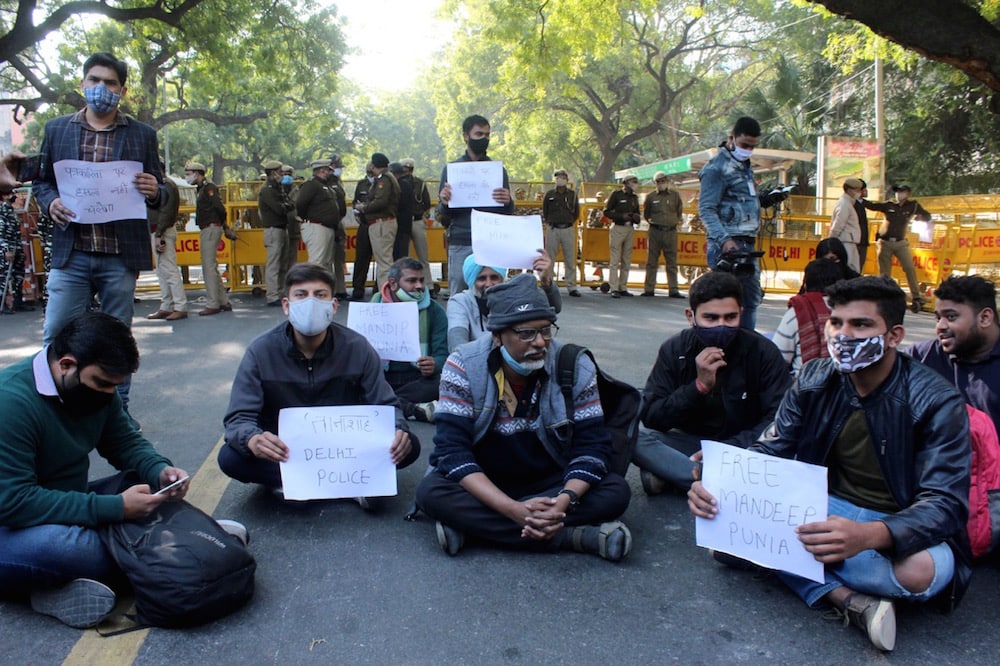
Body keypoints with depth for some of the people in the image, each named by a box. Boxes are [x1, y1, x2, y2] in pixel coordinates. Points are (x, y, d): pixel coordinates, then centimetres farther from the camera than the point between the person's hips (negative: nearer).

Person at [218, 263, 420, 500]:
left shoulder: (357, 348, -10)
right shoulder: (261, 351, -11)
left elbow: (385, 405, -6)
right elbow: (239, 417, -14)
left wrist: (398, 431, -31)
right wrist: (252, 439, -40)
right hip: (285, 452, 0)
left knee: (409, 446, -22)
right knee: (230, 457, -28)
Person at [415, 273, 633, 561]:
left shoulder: (576, 367, -13)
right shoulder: (464, 366, -19)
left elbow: (593, 445, -13)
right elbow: (453, 450, -24)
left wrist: (564, 501, -35)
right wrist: (514, 509, -37)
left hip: (551, 482, 1)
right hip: (483, 484, -1)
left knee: (616, 491, -21)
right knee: (432, 492, -31)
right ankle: (574, 535, -29)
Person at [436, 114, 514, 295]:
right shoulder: (451, 169, 9)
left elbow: (508, 214, 9)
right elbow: (443, 218, 8)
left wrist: (508, 202, -13)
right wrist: (444, 203, -15)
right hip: (460, 245, 0)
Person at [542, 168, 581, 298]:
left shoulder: (572, 195, 8)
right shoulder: (549, 195, 6)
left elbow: (576, 212, 16)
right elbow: (544, 212, 14)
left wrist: (570, 223, 8)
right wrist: (548, 223, 6)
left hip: (568, 230, 1)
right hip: (553, 230, -1)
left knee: (570, 260, 2)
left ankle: (571, 287, 7)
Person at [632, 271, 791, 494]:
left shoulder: (763, 352, -9)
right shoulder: (675, 350, -6)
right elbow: (650, 417, -12)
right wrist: (700, 386, -25)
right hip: (691, 442, 1)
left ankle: (669, 473, -25)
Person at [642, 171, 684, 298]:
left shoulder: (675, 195, 6)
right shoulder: (650, 197, 5)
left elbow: (680, 211, 18)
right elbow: (645, 214, 18)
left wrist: (675, 221, 15)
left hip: (671, 232, 0)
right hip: (655, 231, 0)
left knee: (672, 262, 2)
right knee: (652, 261, 2)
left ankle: (673, 290, 4)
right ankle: (649, 289, 5)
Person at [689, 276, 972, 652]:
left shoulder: (937, 403, -17)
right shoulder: (815, 382, -6)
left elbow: (946, 503, -23)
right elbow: (768, 452, -4)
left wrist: (869, 535, -45)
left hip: (902, 525, -3)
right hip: (828, 508, 3)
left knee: (920, 570, -38)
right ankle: (846, 598, -26)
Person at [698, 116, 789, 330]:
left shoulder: (744, 166, 21)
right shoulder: (717, 167, -8)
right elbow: (706, 209, -15)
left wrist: (768, 199, 11)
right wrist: (724, 239, -26)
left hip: (747, 244, 10)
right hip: (727, 245, -10)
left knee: (751, 299, 13)